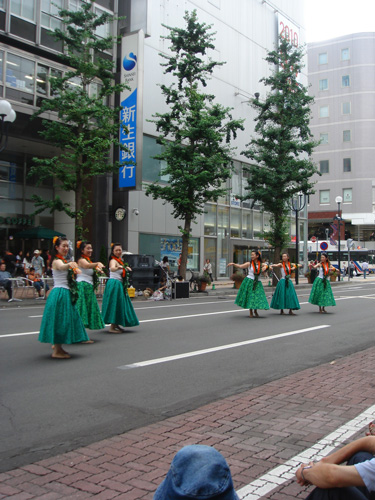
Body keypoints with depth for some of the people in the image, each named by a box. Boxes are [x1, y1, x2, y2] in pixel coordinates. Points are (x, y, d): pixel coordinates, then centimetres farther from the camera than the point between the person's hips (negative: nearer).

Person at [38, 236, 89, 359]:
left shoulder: (64, 261, 15)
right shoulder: (57, 261, -14)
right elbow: (62, 267, -38)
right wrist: (70, 264, -58)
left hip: (66, 293, 9)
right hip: (60, 293, -9)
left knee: (64, 320, 13)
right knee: (59, 320, -7)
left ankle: (57, 345, 24)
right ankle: (56, 351, -1)